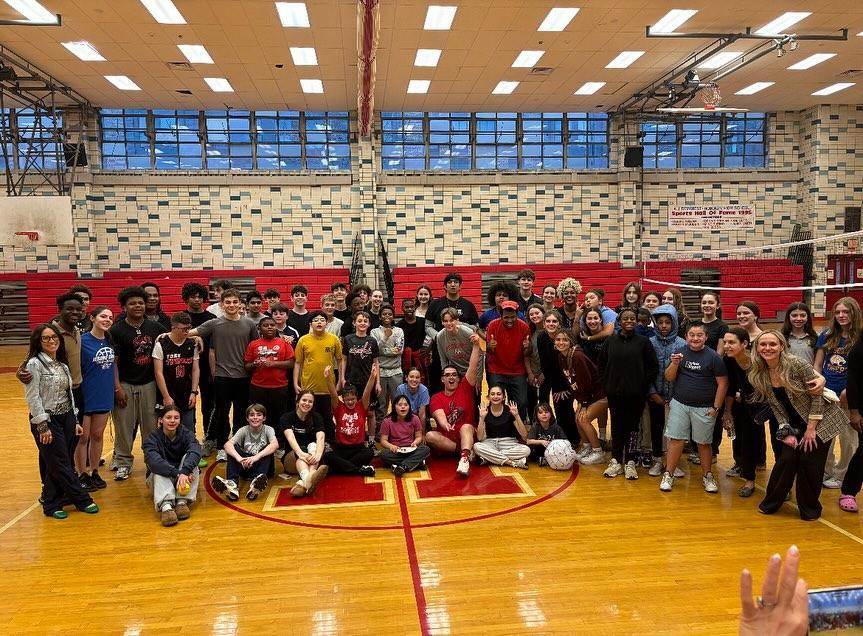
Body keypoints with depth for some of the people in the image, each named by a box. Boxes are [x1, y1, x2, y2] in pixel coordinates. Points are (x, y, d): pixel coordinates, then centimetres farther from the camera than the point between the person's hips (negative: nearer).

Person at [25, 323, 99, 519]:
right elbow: (32, 398, -13)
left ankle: (51, 504, 19)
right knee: (60, 464, 0)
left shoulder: (62, 364, 12)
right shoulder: (35, 364, -10)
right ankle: (83, 500, 8)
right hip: (47, 420, -6)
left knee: (55, 466, 10)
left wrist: (75, 421, 12)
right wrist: (43, 426, -16)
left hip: (66, 418, 7)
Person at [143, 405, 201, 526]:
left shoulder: (186, 434, -8)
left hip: (184, 479, 1)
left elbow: (195, 451, -29)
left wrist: (184, 472, -49)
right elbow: (152, 459, -32)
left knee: (189, 458, -24)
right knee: (159, 467, -29)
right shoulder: (152, 438, -11)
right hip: (160, 480, 0)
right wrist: (176, 474, -46)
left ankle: (182, 501, -37)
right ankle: (165, 506, -50)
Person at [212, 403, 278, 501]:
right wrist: (239, 458, -39)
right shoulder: (244, 430, -1)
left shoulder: (268, 429, -4)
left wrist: (256, 457, -41)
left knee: (268, 448, -27)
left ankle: (256, 482, -48)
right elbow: (227, 444, -19)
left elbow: (275, 445, -27)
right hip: (245, 466, 2)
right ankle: (232, 483, -41)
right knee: (233, 448, -20)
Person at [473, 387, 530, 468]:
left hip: (508, 443, 0)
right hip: (490, 443, 0)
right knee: (476, 446, -32)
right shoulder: (485, 411, -4)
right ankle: (513, 462, -27)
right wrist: (482, 418, -23)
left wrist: (517, 416, -24)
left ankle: (489, 458, -21)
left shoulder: (509, 410, -5)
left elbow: (524, 436, -13)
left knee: (526, 450, -29)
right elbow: (480, 438, -13)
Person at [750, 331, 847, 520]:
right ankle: (771, 502, 14)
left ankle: (810, 508, 16)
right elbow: (776, 407, -1)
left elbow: (817, 396, -17)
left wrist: (810, 429, -15)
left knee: (809, 460, -6)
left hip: (821, 419, -4)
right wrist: (786, 432, -10)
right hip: (796, 424, 4)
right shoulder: (758, 376, -9)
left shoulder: (798, 365, -23)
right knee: (787, 459, -6)